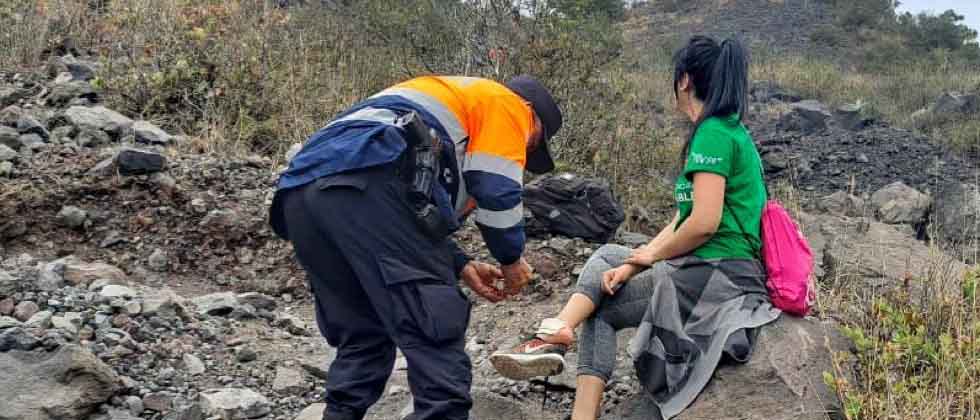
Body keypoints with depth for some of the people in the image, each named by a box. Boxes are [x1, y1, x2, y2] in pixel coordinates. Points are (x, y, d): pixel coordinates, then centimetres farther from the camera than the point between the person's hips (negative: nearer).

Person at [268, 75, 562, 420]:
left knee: (362, 337, 18)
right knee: (434, 329, -5)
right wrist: (511, 258, 20)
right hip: (365, 186, -9)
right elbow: (496, 190, 5)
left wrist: (460, 266, 28)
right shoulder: (505, 103, 18)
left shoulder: (444, 102, 41)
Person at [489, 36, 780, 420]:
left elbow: (704, 223, -23)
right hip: (716, 272, 10)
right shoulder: (730, 131, 16)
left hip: (715, 277, -10)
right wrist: (633, 265, 2)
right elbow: (682, 220, 13)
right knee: (606, 257, 11)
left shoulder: (713, 133, -15)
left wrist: (652, 254, -5)